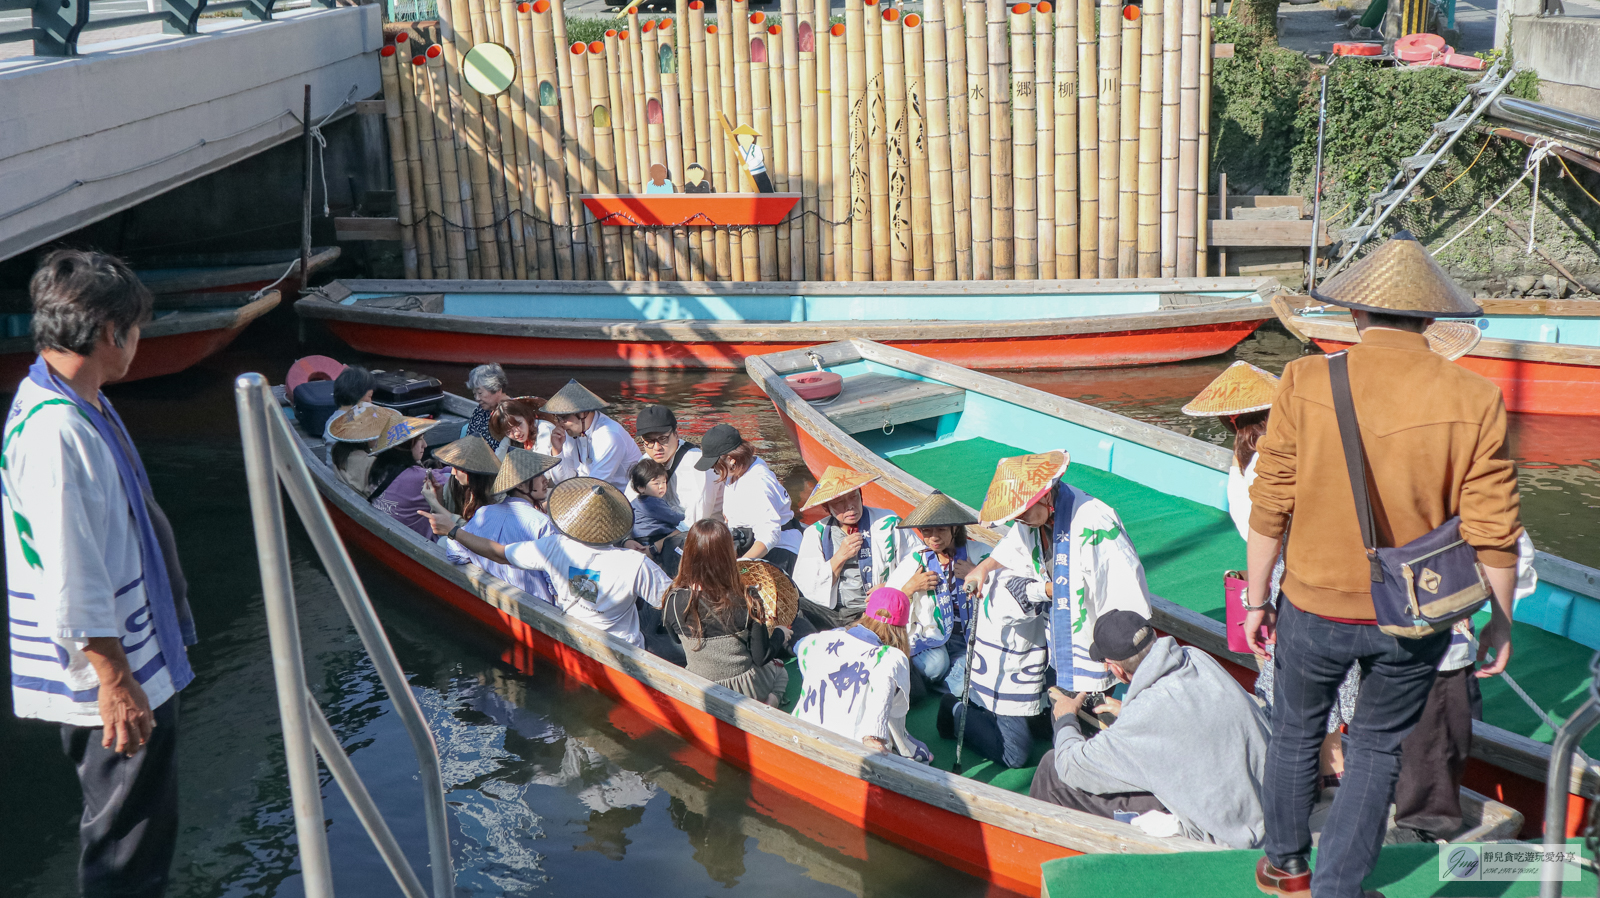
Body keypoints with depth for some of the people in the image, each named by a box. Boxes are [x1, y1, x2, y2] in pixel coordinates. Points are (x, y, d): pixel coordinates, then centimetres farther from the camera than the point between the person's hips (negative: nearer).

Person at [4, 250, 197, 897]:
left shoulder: (76, 405, 8)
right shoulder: (54, 431, -26)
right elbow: (70, 581, -27)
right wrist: (115, 683, -22)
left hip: (133, 658, 10)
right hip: (110, 675, -10)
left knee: (138, 828, 22)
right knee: (128, 845, 2)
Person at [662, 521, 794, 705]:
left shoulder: (674, 602, -18)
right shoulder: (747, 601, -23)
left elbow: (677, 640, 2)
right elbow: (761, 656, -14)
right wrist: (780, 634, 6)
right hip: (746, 690, -5)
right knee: (777, 667, 30)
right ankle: (769, 704, 6)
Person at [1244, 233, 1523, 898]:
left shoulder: (1305, 382, -13)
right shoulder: (1474, 401, -11)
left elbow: (1269, 507, -9)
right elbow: (1492, 533, -7)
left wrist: (1257, 599, 4)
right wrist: (1500, 620, 8)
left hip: (1316, 609, 0)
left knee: (1296, 730, 23)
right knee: (1376, 750, 20)